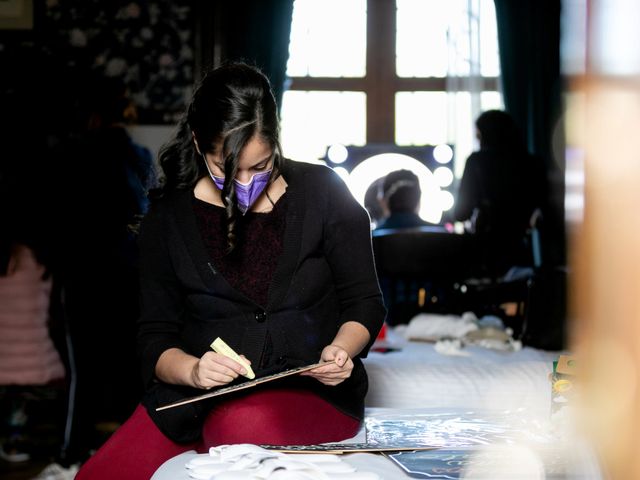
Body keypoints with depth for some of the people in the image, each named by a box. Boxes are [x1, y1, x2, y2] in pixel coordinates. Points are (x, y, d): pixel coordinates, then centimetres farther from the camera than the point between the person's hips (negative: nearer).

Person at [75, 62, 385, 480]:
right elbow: (155, 338, 6)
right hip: (196, 395, 3)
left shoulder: (322, 192, 4)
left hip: (310, 389, -3)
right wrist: (191, 369, -18)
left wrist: (341, 349, -15)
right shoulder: (168, 220, 7)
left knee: (247, 428, -39)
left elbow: (365, 302, 8)